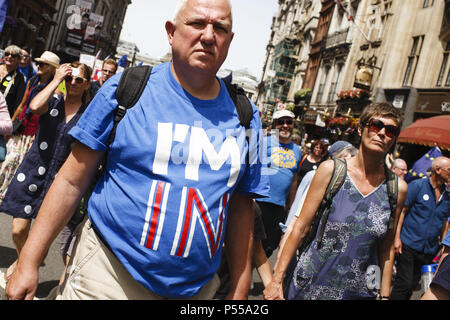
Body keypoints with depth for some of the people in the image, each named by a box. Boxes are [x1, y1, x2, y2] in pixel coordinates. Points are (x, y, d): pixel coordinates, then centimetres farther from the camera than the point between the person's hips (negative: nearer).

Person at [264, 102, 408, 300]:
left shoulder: (398, 188, -3)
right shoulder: (330, 170, -8)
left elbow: (386, 249, 5)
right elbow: (301, 227, -7)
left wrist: (384, 295, 7)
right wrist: (277, 280, -7)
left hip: (359, 291, 2)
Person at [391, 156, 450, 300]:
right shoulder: (417, 186, -6)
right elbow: (401, 211, -8)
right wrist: (397, 237, -13)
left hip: (429, 250, 5)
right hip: (408, 245, -5)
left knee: (413, 284, 12)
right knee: (404, 283, -6)